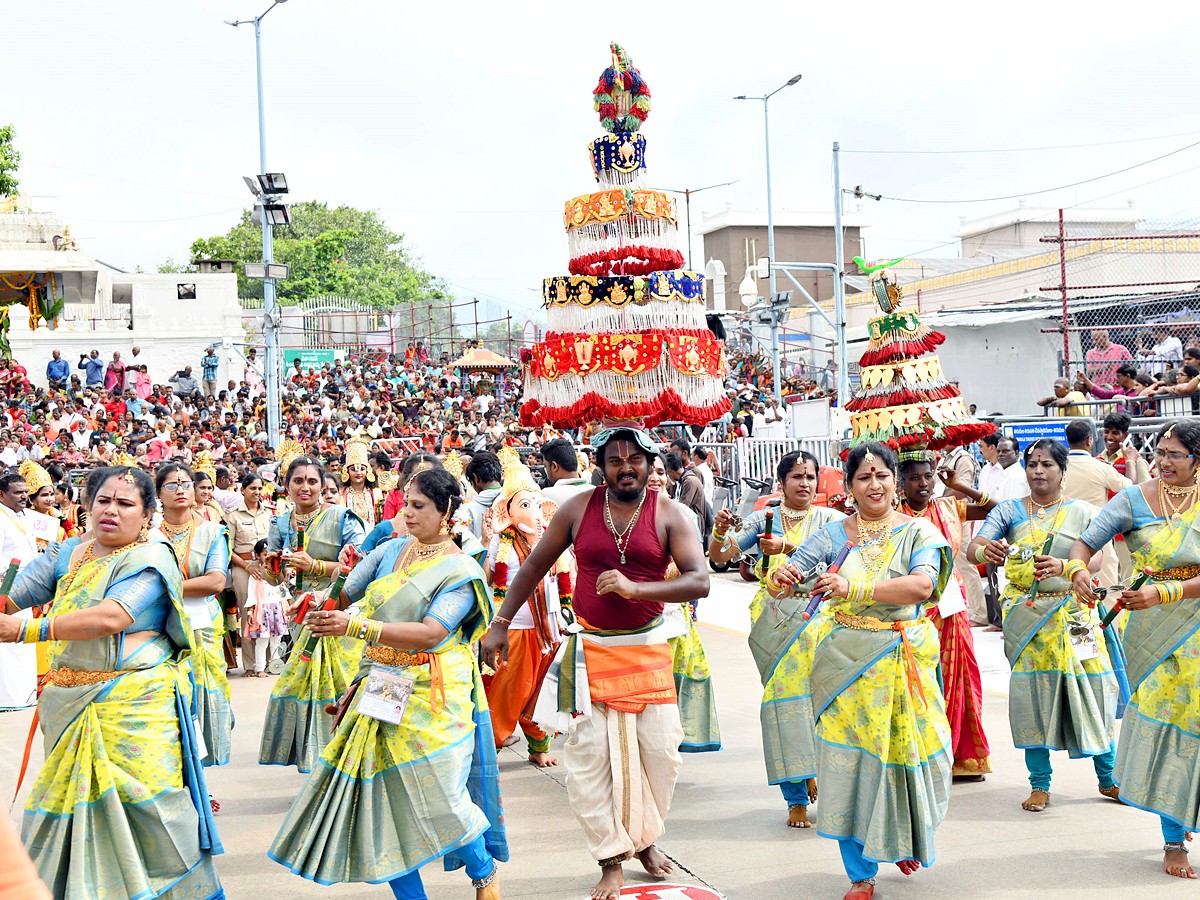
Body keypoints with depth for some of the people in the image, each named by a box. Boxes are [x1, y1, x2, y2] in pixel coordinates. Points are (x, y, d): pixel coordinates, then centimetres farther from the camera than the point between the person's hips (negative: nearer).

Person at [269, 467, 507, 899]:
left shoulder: (460, 571, -7)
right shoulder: (392, 550, 9)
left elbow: (430, 634, -21)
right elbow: (347, 596, 21)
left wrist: (357, 626, -28)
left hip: (432, 695, -5)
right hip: (381, 689, 6)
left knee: (438, 798, -8)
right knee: (378, 795, 2)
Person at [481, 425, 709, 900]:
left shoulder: (669, 514, -5)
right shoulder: (578, 509, -2)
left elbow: (700, 581, -14)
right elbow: (534, 566, 8)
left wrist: (635, 588, -27)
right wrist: (500, 623, 5)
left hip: (647, 648, 0)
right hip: (591, 648, 0)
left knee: (659, 749, 1)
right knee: (589, 755, -3)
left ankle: (644, 838, 28)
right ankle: (611, 860, 11)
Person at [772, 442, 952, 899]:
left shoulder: (918, 531, -1)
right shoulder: (834, 534, 3)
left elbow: (922, 585, -18)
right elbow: (789, 572, -3)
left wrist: (856, 589, -29)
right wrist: (782, 577, -28)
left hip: (906, 661, 0)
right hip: (847, 662, 0)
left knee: (904, 753, 9)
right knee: (850, 759, -1)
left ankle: (905, 842, 40)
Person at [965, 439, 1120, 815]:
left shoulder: (1082, 512, 4)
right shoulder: (1009, 511, 4)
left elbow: (1094, 561, -8)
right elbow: (973, 547, -9)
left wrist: (1061, 566, -30)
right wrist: (985, 550, -35)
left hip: (1073, 612, 0)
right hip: (1026, 615, 0)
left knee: (1091, 688, -3)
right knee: (1032, 690, -2)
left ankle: (1108, 778, 13)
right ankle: (1039, 784, 7)